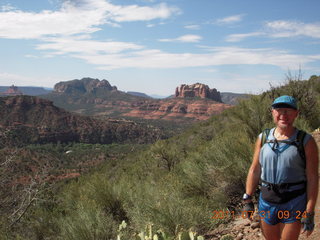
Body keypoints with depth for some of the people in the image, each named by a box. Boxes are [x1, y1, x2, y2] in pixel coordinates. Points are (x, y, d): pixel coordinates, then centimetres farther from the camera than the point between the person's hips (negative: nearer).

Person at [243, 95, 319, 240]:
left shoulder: (306, 141, -9)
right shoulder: (263, 138, 0)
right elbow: (254, 170, 4)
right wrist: (247, 200, 3)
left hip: (295, 204, -3)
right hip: (267, 201, 3)